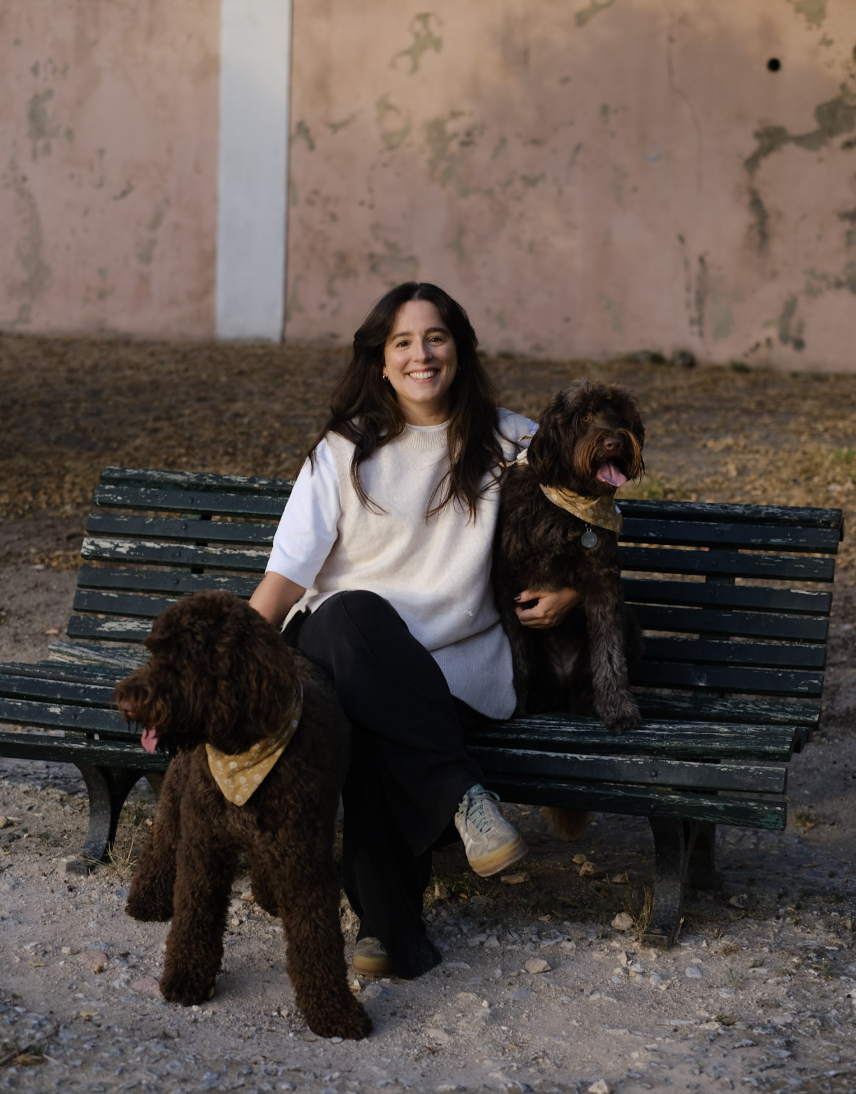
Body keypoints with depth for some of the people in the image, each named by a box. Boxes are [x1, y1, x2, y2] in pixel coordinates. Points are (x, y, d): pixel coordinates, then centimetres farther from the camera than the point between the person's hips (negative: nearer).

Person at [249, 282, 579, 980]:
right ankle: (464, 795, -34)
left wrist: (572, 588, 1)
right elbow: (287, 575, 1)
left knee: (368, 727, -35)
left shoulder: (508, 444, 11)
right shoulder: (344, 451, 8)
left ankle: (386, 923, -26)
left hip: (458, 664, 0)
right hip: (344, 652, 0)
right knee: (353, 614, -38)